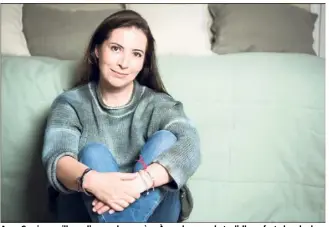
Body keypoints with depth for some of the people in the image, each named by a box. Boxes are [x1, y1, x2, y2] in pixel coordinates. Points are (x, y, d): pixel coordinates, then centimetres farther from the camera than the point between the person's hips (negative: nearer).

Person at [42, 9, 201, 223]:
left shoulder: (158, 103, -1)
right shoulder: (70, 103, -1)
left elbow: (189, 147, -21)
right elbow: (56, 158, -19)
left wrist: (139, 181, -40)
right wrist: (91, 180, -43)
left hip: (153, 211, 1)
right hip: (87, 211, 0)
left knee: (165, 140, -23)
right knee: (93, 153, -28)